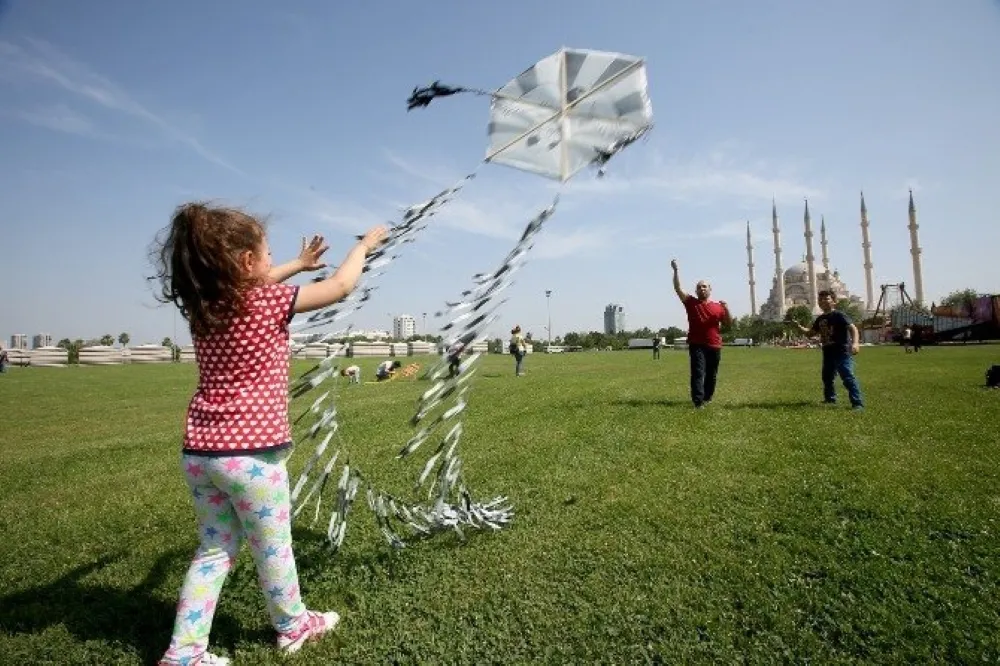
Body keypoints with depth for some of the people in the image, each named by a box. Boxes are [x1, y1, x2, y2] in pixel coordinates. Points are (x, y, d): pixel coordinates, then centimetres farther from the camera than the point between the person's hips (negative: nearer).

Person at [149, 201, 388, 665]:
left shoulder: (202, 306, 4)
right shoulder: (266, 303, -14)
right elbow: (341, 287, -5)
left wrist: (298, 265, 34)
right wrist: (364, 246, 11)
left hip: (199, 450, 7)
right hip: (250, 453, -6)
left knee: (215, 548, 20)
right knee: (273, 548, 14)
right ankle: (292, 626, 35)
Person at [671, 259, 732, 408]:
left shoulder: (718, 306, 8)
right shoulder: (691, 302, 4)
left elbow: (728, 323, 9)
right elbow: (678, 288, -6)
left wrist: (727, 309, -9)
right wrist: (676, 270, -17)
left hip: (714, 346, 3)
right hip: (696, 345, -3)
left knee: (711, 374, 12)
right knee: (698, 372, -11)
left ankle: (707, 398, 29)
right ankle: (698, 401, -15)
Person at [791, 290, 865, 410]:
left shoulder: (839, 315, -11)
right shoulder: (820, 319, 12)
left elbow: (853, 328, -20)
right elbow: (811, 333, 21)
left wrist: (855, 343, -36)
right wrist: (799, 327, 5)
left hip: (842, 351, -9)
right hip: (828, 352, 9)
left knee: (848, 377, -15)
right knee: (827, 377, 21)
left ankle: (858, 403, -12)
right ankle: (830, 398, 39)